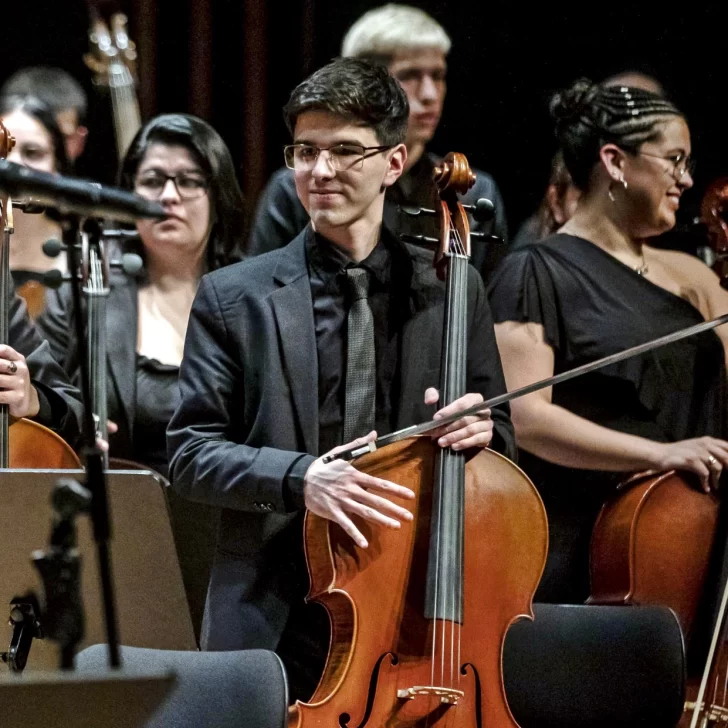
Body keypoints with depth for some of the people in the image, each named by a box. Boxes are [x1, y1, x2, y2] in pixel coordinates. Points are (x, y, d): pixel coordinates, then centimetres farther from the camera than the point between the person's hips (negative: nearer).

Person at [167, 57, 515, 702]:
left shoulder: (453, 291, 9)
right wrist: (297, 477, -18)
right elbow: (190, 453, -1)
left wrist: (481, 428, -9)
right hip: (273, 622, -1)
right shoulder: (234, 298, 3)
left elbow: (500, 437, 15)